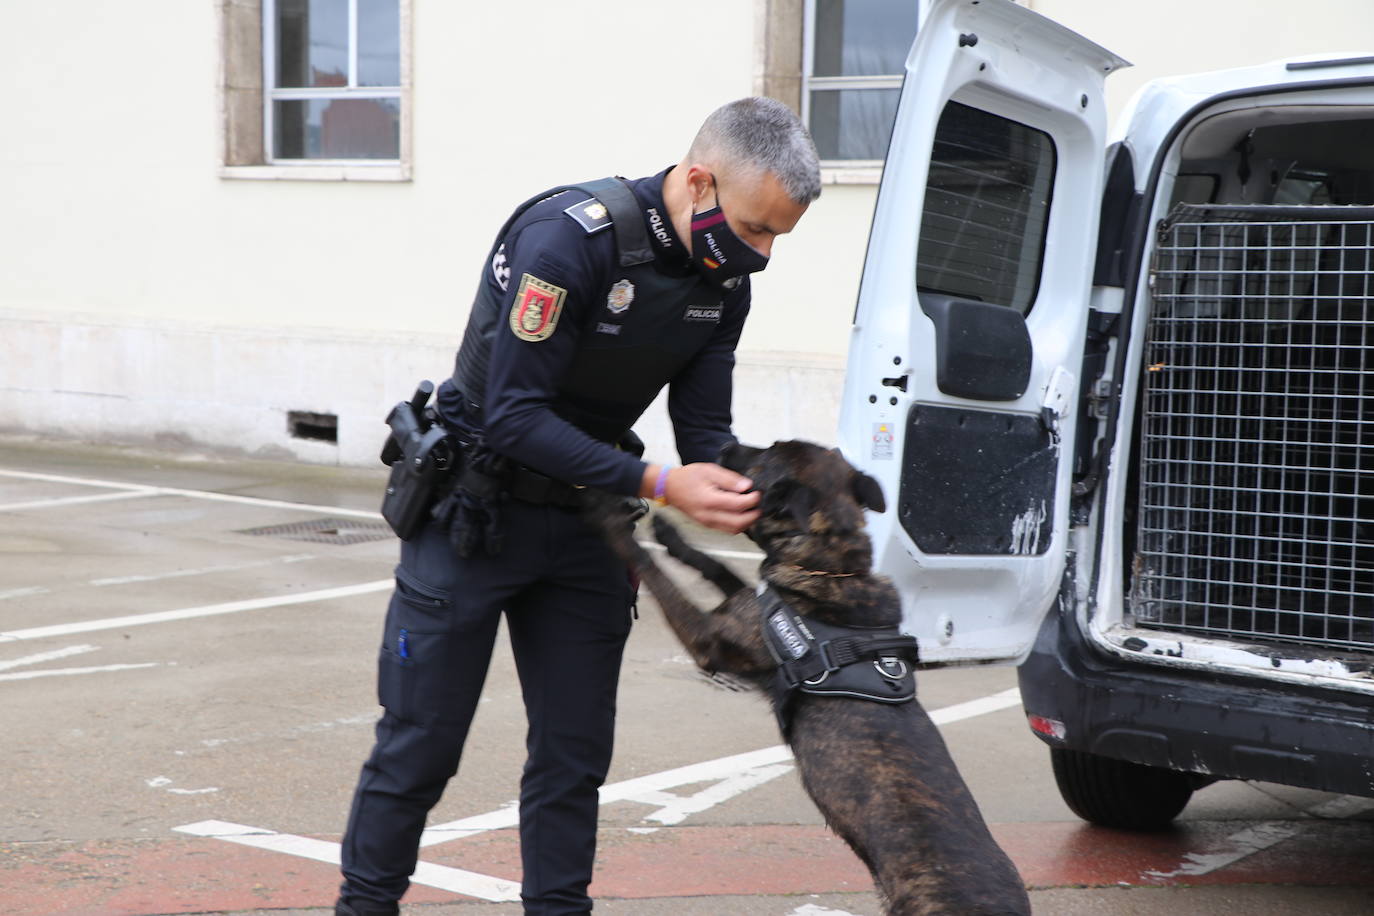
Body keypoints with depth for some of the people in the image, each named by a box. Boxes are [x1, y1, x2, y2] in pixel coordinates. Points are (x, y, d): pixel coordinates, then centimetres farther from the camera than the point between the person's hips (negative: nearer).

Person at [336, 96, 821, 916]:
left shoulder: (723, 280, -5)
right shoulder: (569, 236, -28)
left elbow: (706, 428, -1)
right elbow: (514, 417, -28)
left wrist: (753, 495, -23)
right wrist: (657, 484, -32)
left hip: (586, 523, 6)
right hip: (477, 511, -6)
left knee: (575, 750, 8)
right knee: (421, 743, 3)